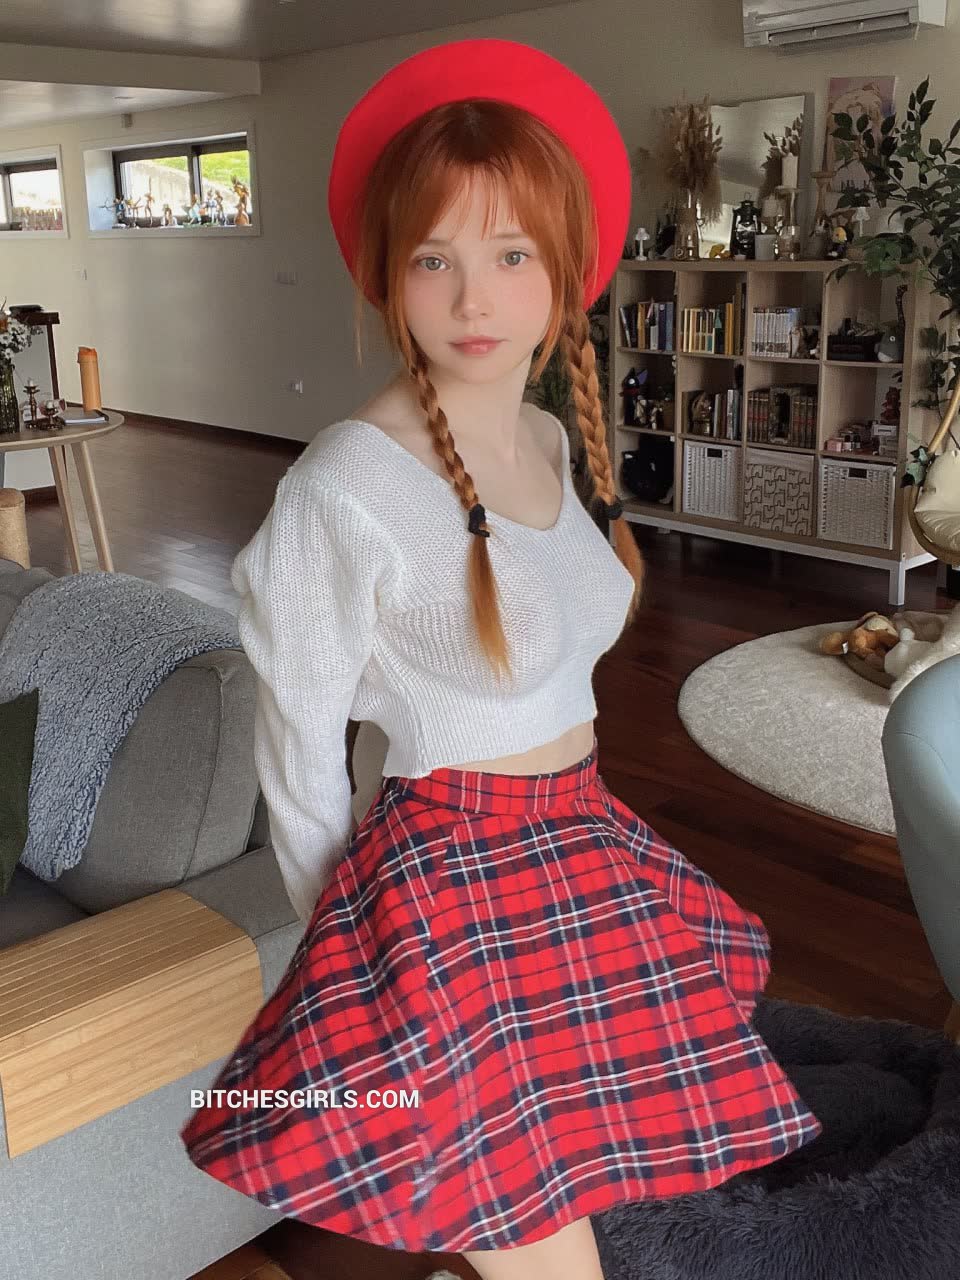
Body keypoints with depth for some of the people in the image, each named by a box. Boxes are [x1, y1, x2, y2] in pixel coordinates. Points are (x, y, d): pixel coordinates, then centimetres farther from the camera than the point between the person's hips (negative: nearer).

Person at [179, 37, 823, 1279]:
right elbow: (297, 755, -12)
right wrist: (350, 933, -1)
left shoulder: (549, 438, 2)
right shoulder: (345, 489, -21)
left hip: (584, 855, 7)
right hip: (451, 893, -7)